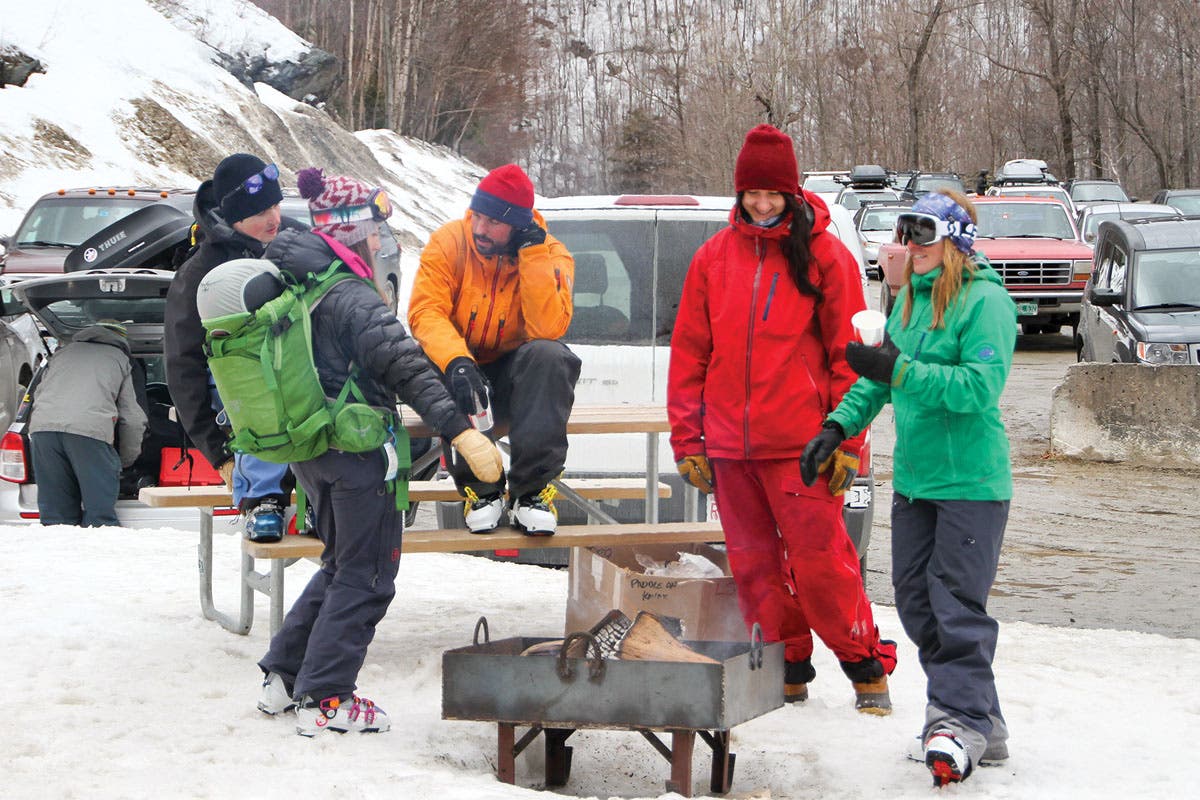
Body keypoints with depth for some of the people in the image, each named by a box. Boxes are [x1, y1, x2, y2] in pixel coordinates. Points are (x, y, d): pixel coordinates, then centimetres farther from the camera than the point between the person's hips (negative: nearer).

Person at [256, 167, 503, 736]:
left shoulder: (291, 285, 7)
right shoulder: (353, 300, -20)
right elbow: (407, 369, -26)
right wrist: (461, 432, -28)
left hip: (306, 448, 9)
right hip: (355, 451, -8)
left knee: (341, 565, 22)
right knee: (366, 575, 2)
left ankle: (284, 675, 21)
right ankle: (325, 699, 1)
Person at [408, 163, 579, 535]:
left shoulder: (551, 255, -8)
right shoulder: (449, 242, -9)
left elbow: (548, 330, -23)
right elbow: (426, 312, -20)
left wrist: (533, 255, -27)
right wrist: (456, 361, -38)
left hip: (515, 379, 1)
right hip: (461, 372, 0)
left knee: (549, 356, -32)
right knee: (431, 366, -35)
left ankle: (530, 491, -29)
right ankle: (479, 488, -21)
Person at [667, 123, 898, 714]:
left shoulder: (824, 255, 0)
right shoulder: (714, 257, 9)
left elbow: (849, 355, -1)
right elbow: (689, 351, 12)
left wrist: (846, 442, -7)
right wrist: (688, 439, 8)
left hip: (801, 444, -4)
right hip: (730, 444, 4)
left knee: (820, 558, -6)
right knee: (754, 563, 7)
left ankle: (867, 667, 7)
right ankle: (787, 672, 18)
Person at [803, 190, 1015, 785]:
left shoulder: (985, 301, -11)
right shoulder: (908, 300, 12)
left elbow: (980, 386, -22)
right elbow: (877, 380, 19)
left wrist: (901, 371, -27)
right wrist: (837, 426, 5)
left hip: (970, 480, -8)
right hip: (912, 479, 8)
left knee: (957, 604, -9)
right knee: (915, 602, 8)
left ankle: (960, 720, -4)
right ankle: (981, 721, 17)